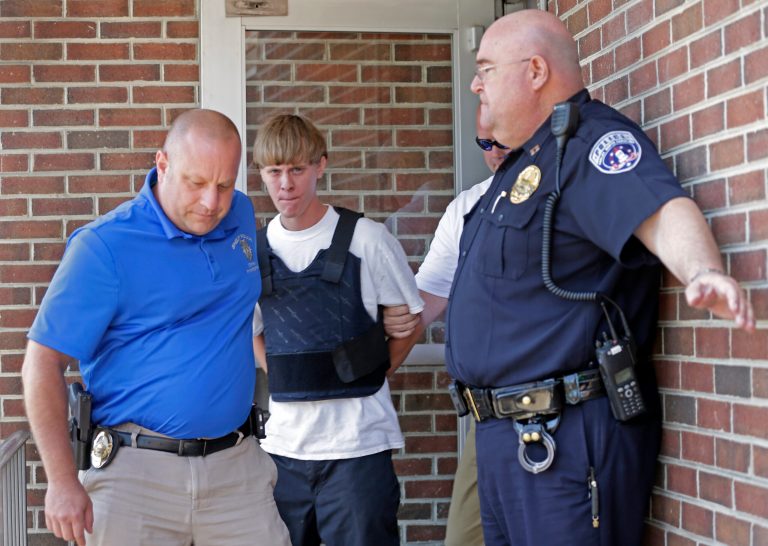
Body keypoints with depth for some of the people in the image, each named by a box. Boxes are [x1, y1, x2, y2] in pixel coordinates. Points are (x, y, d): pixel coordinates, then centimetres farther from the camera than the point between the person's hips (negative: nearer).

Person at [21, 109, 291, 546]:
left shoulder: (240, 216, 7)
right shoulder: (104, 247, -11)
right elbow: (44, 363, -11)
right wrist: (63, 482, -15)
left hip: (237, 463, 5)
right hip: (138, 470, -4)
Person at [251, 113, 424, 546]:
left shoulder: (366, 239, -7)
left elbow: (409, 320, 5)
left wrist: (368, 376, 3)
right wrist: (286, 382, 6)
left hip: (358, 442, -4)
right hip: (283, 443, 4)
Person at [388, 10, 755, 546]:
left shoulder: (589, 142, -13)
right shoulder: (524, 163, 18)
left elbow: (662, 213, -32)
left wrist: (704, 273, -53)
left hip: (564, 439, -10)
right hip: (504, 436, 10)